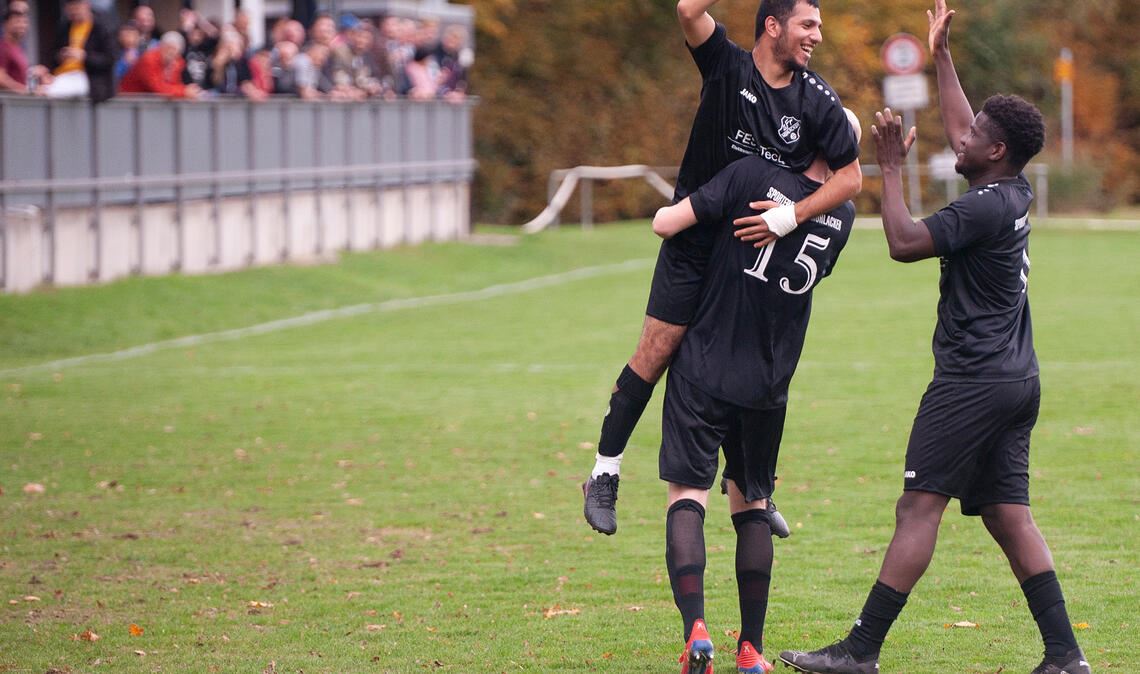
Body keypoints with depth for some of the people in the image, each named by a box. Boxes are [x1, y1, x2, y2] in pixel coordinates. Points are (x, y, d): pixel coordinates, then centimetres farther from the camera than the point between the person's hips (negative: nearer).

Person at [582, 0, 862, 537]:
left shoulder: (818, 102, -5)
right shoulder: (728, 67, -11)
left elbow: (850, 176, -5)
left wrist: (790, 216, -18)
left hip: (762, 248, 3)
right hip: (695, 244, -3)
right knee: (657, 351, -6)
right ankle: (604, 476, 4)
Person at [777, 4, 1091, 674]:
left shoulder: (985, 207, -15)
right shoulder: (1016, 194, 12)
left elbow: (904, 241, -17)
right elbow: (961, 131, 27)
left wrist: (892, 167, -9)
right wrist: (942, 55, 31)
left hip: (973, 382, -9)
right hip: (1018, 380, 9)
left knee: (920, 507, -8)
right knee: (1009, 516, 8)